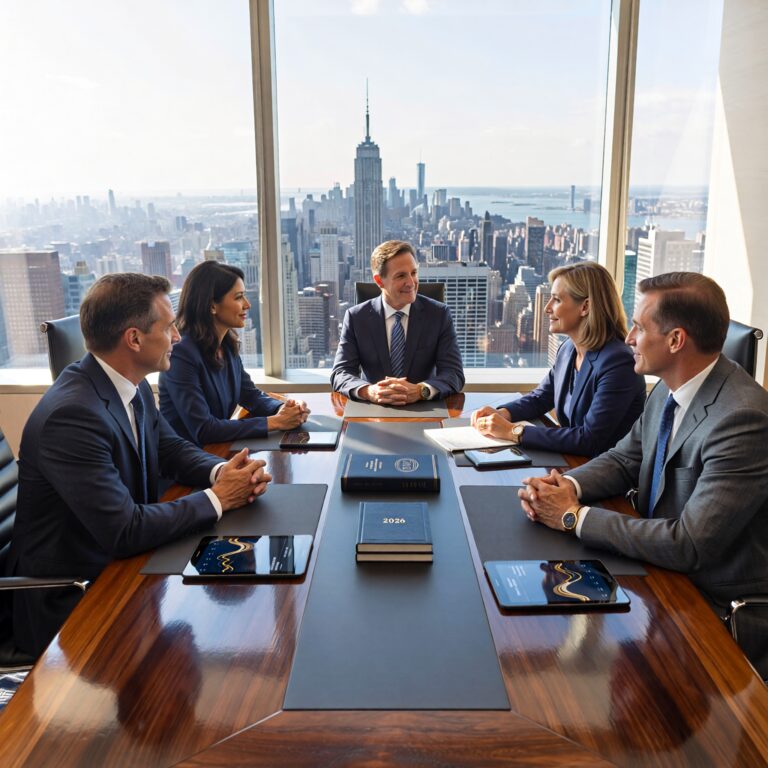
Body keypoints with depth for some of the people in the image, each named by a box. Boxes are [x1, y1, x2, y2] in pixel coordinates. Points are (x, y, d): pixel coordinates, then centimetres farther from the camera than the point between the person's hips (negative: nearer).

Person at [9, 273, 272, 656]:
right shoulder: (72, 415, -29)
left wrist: (222, 470, -11)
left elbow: (171, 448, 10)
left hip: (118, 560, 8)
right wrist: (218, 498, -19)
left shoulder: (133, 386, -2)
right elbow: (125, 531, -30)